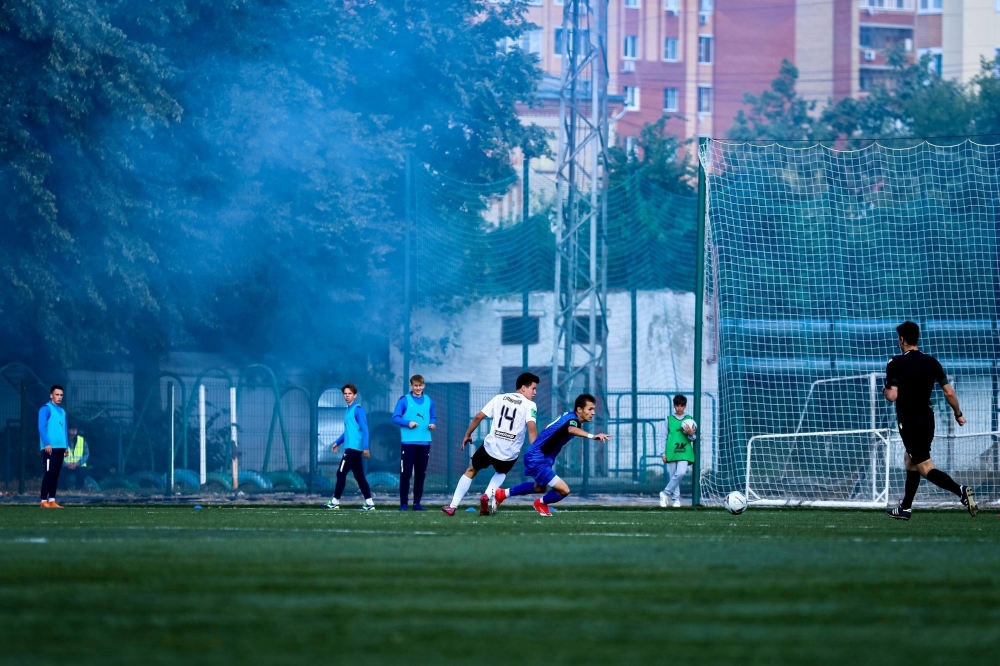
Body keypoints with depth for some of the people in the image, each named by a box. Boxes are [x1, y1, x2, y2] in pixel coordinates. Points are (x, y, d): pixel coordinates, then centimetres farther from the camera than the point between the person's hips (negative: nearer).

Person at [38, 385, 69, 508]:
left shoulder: (62, 412, 20)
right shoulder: (46, 409, -4)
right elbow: (41, 427, -11)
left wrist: (66, 446, 16)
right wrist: (47, 444, -19)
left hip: (60, 447, 7)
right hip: (50, 447, -7)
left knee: (56, 474, 6)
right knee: (49, 473, -10)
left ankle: (52, 500, 9)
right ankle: (44, 501, -9)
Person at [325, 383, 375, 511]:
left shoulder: (358, 409, -10)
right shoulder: (348, 410, 17)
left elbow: (364, 429, -16)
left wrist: (365, 447, -22)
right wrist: (337, 442, 24)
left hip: (354, 447, -9)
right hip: (351, 447, 9)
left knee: (341, 473, -6)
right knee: (359, 476, 6)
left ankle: (335, 502, -2)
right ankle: (369, 503, 5)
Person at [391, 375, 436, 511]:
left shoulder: (429, 401, 11)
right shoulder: (404, 400, 0)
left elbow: (433, 418, 17)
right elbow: (395, 417, -3)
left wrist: (433, 424, -5)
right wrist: (408, 423, -18)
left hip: (424, 442, 4)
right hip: (408, 442, -4)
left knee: (421, 473, 6)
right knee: (406, 473, -4)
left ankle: (417, 503, 14)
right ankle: (403, 503, 2)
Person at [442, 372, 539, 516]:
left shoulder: (499, 398, 7)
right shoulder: (529, 405, -4)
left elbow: (478, 417, 5)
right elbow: (532, 428, -19)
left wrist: (467, 435, 18)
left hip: (491, 446, 1)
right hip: (510, 453, -1)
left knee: (471, 471, 24)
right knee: (501, 473, 32)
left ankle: (453, 506, 19)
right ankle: (487, 497, 5)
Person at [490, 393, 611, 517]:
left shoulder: (569, 417, 7)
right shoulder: (572, 419, -24)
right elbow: (571, 429, -50)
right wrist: (592, 436, -65)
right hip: (537, 459, -11)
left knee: (540, 488, 36)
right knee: (564, 490, -18)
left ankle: (501, 494, 45)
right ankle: (541, 503, 12)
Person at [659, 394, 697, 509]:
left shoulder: (689, 419, 8)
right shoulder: (669, 419, 7)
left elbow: (693, 439, 10)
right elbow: (665, 437, 9)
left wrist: (691, 434, -13)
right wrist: (664, 453, 4)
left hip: (684, 452, -1)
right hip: (671, 452, 1)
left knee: (681, 473, -18)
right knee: (673, 476, 1)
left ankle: (665, 493, -5)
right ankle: (676, 499, 10)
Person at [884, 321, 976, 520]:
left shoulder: (896, 364, -13)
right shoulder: (931, 362, 2)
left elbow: (892, 395, -19)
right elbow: (949, 392, 1)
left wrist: (885, 390, 4)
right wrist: (958, 414, 14)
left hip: (909, 422, -7)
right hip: (927, 419, 7)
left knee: (926, 469, -8)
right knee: (910, 461, 24)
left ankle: (960, 491, -31)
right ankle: (905, 509, 31)